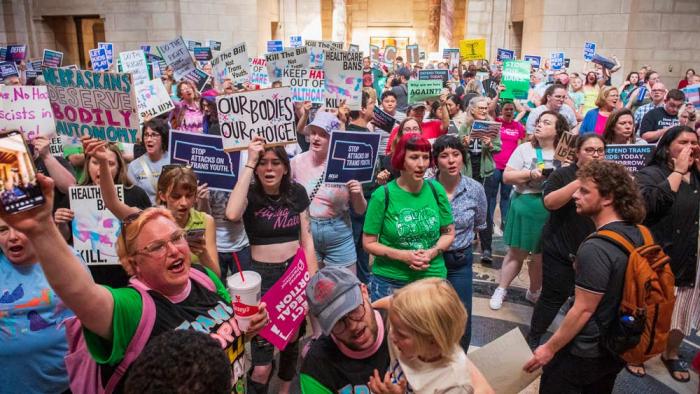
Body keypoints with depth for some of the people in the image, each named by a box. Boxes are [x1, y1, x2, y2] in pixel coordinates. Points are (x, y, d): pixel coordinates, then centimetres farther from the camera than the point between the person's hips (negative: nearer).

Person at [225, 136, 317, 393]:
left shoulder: (297, 192, -1)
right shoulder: (249, 193, -9)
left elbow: (307, 239, 3)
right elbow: (232, 214, -33)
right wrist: (249, 162, -28)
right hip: (263, 275, -3)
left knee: (292, 338, 20)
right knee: (262, 353, -8)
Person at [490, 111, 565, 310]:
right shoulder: (524, 149, -2)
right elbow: (506, 176, -4)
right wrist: (530, 174, -16)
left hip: (551, 210, 2)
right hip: (525, 206, -2)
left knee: (542, 256, 13)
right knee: (517, 252, 6)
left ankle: (534, 292, 33)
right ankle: (501, 290, 22)